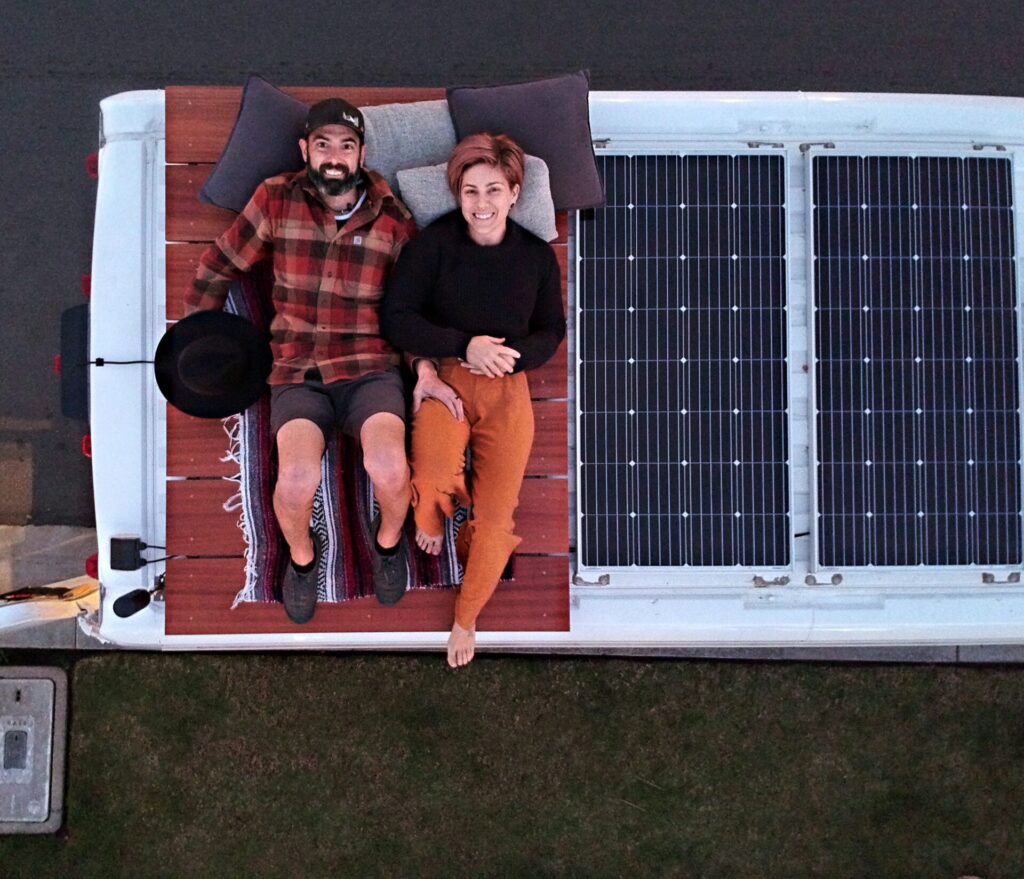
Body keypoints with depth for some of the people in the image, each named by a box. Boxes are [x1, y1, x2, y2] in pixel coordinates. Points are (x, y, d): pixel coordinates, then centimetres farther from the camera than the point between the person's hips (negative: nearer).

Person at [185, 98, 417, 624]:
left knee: (388, 468, -31)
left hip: (369, 368, 0)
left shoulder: (394, 219, 3)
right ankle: (301, 555, 10)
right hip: (296, 372, 0)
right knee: (297, 479, -28)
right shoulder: (277, 200, 2)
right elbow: (219, 267, 12)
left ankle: (388, 540, 8)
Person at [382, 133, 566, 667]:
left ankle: (465, 618, 23)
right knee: (434, 476, -31)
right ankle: (429, 521, 10)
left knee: (496, 517, -2)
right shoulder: (435, 243, -5)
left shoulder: (537, 257, 2)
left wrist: (506, 357, -12)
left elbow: (551, 332, 8)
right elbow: (396, 319, -8)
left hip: (508, 392, 2)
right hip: (443, 381, -2)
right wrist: (465, 346, -19)